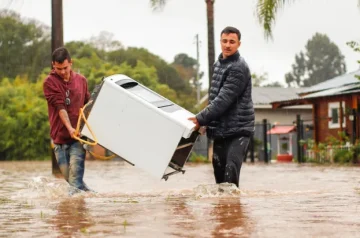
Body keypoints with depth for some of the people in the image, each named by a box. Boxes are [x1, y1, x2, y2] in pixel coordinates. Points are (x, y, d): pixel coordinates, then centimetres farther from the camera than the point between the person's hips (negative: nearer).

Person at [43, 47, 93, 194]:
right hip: (59, 136, 0)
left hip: (78, 135, 0)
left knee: (75, 175, -16)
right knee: (67, 175, 6)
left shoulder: (81, 80, 7)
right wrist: (69, 128, -25)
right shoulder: (49, 82, -3)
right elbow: (60, 107, -14)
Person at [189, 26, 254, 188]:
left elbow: (223, 100, -20)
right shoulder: (219, 63, 13)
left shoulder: (239, 68, -14)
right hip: (220, 129, 9)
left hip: (238, 129, -9)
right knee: (219, 172, 12)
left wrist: (201, 119, -17)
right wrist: (205, 120, 16)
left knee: (230, 173, -17)